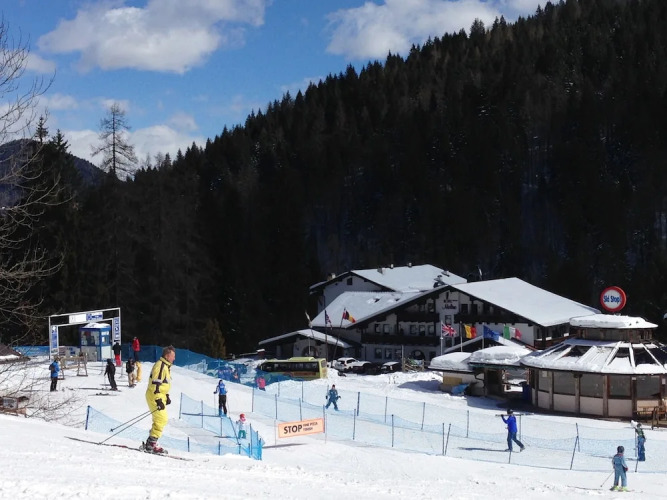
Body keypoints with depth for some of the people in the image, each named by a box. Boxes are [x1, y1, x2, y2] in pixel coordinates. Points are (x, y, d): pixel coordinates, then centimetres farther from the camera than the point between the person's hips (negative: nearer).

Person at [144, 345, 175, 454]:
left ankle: (151, 444, 14)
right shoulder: (160, 365, -17)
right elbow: (155, 384, -23)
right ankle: (151, 444, -12)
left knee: (161, 419, 12)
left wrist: (166, 396, 26)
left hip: (160, 396, 11)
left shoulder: (166, 366, 16)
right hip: (155, 396, -10)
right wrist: (159, 400, -26)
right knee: (161, 419, -13)